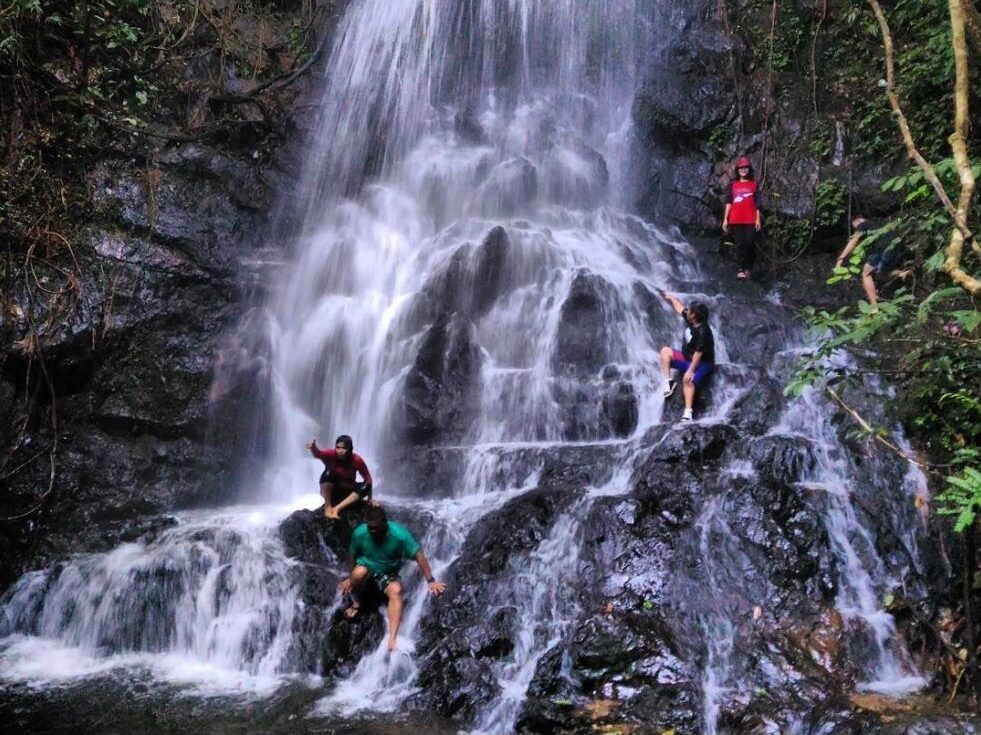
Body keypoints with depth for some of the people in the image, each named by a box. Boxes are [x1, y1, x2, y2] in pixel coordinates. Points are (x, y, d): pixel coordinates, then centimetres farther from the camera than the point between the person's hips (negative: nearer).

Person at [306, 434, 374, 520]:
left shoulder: (356, 460, -17)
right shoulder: (331, 455, -20)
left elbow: (367, 477, -9)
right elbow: (318, 454, -41)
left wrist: (369, 498, -9)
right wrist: (313, 447, -64)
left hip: (347, 492, 1)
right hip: (332, 491, -1)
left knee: (366, 487, -26)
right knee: (328, 475, -30)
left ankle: (337, 508, -30)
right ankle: (328, 506, -21)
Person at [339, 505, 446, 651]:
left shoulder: (399, 534, -22)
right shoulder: (360, 533, -17)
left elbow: (419, 556, -18)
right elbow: (354, 556, 2)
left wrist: (430, 581, -19)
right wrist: (350, 578, 13)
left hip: (388, 573, 0)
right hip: (365, 568, 1)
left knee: (396, 591, -34)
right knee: (359, 572, -37)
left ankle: (392, 639, -46)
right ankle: (356, 603, -6)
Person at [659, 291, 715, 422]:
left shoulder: (702, 332, -28)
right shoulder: (689, 319, -4)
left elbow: (698, 353, -30)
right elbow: (680, 307, 16)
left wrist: (690, 370, -32)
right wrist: (671, 297, 30)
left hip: (702, 363, -9)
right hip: (687, 357, 9)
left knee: (688, 380, -35)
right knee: (665, 351, -6)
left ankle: (688, 413, -45)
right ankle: (668, 382, -10)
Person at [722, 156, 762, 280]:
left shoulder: (753, 184, 9)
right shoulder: (733, 185, 12)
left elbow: (757, 203, 6)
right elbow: (729, 202, 11)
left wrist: (758, 219, 0)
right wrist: (725, 219, 4)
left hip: (750, 220, -1)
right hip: (736, 220, 1)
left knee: (750, 244, -3)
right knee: (740, 244, -4)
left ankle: (748, 268, 9)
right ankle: (741, 270, -6)